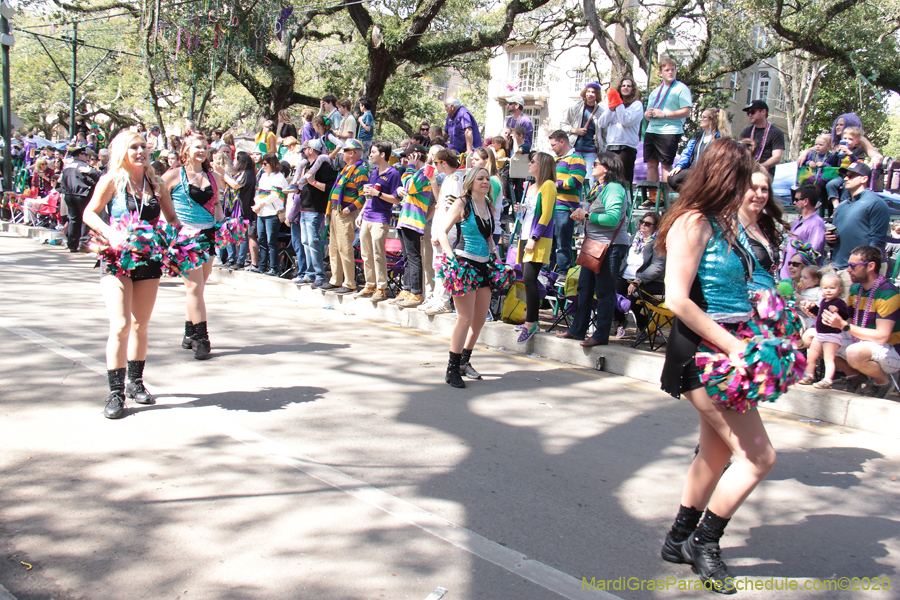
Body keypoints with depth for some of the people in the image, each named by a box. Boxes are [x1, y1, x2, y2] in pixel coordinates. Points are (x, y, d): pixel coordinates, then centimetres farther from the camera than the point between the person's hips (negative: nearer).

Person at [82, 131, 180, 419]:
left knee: (140, 326, 13)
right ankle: (116, 392, -5)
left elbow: (171, 217, 16)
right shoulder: (112, 181, -4)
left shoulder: (156, 184, 7)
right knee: (121, 325, -13)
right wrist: (110, 232, -21)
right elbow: (89, 213, -4)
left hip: (149, 260, 4)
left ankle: (135, 382, 28)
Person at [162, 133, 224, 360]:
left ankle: (190, 335, 20)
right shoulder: (173, 175, 0)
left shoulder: (213, 178, 14)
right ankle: (201, 338, -5)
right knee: (194, 286, -9)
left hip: (208, 235, 5)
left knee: (197, 287, 9)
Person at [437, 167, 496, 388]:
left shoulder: (488, 206, 14)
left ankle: (465, 361, 25)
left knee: (480, 319, 9)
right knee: (466, 318, -11)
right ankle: (452, 369, -3)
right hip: (464, 264, -7)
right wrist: (451, 258, -19)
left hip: (483, 266, 7)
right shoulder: (462, 204, -5)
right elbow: (442, 231, -8)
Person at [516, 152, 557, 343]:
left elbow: (546, 215, -13)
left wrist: (534, 239, -18)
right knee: (527, 280, 7)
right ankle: (530, 320, 13)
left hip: (539, 241, -9)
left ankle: (530, 323, -13)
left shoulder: (548, 185, -6)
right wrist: (521, 210, 12)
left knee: (529, 279, -15)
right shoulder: (531, 187, 21)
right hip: (525, 238, 9)